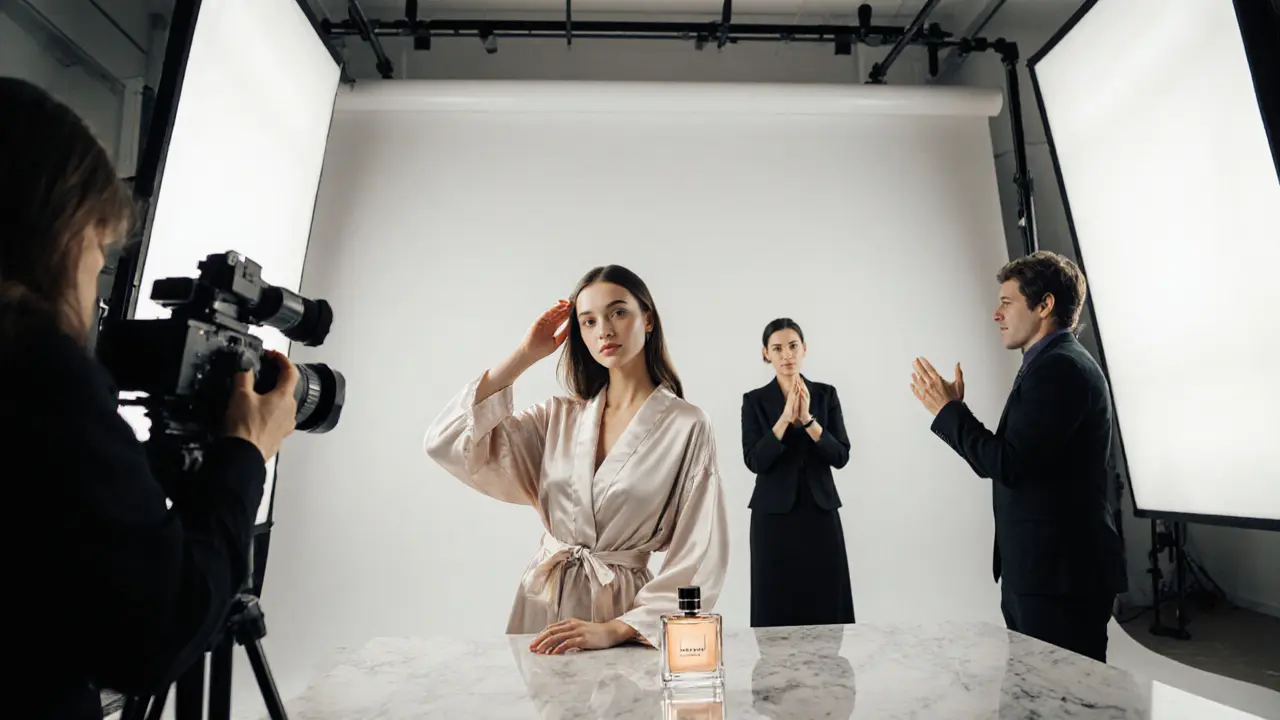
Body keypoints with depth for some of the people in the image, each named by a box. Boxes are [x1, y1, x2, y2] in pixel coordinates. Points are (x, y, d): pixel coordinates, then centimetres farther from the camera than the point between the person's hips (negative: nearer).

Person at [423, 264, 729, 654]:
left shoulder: (687, 425, -13)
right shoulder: (560, 416, 0)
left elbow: (699, 559, -13)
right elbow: (446, 442, -9)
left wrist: (617, 628, -20)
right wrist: (525, 354, -9)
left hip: (624, 605, -3)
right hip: (542, 601, 4)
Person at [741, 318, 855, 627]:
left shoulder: (826, 394, 4)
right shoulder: (754, 400, -1)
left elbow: (840, 456, -4)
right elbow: (754, 461, -11)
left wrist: (808, 419, -18)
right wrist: (785, 418, -20)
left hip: (820, 512, 2)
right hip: (774, 515, -1)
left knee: (827, 608, 6)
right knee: (775, 609, 5)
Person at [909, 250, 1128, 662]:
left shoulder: (1061, 367, -17)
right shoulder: (1052, 364, 15)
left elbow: (1008, 464, -24)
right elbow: (1016, 462, 13)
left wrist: (947, 409, -13)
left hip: (1060, 572, -10)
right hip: (1042, 568, 10)